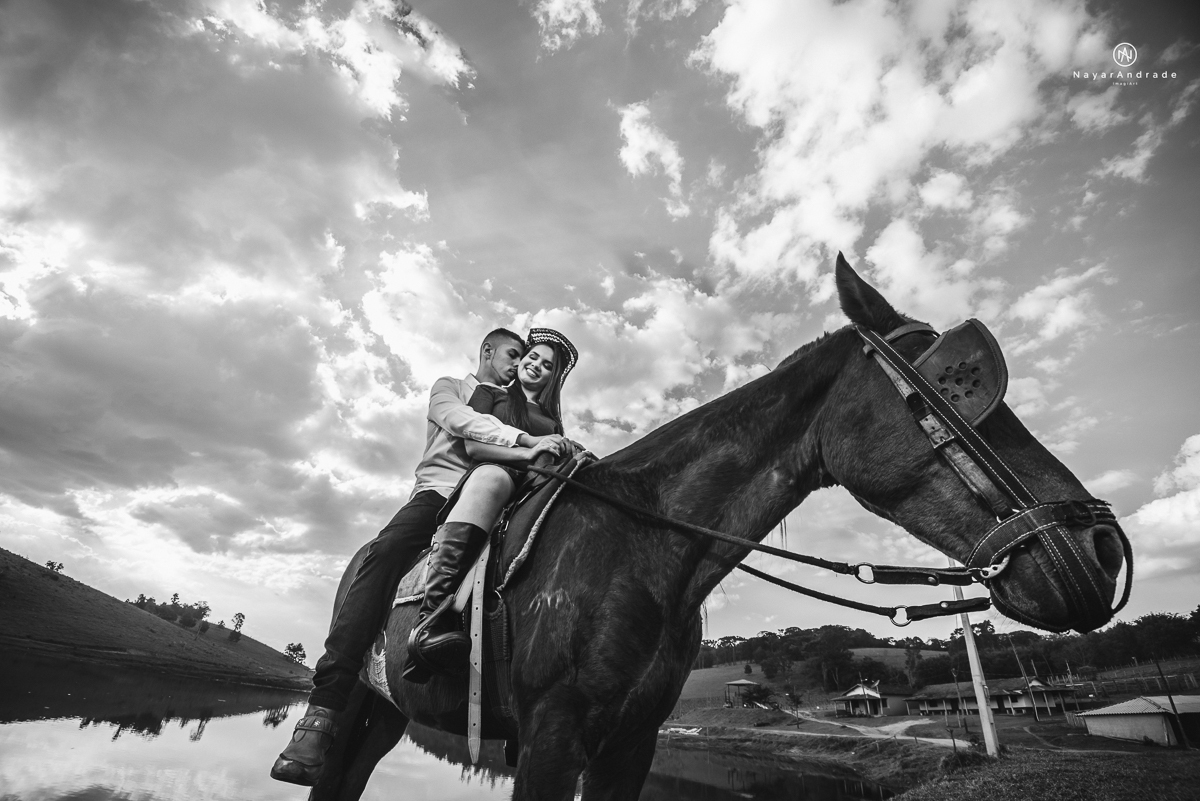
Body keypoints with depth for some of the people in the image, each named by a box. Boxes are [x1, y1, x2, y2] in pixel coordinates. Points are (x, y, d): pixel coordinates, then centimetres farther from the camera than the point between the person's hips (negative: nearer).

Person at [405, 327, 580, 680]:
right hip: (495, 471, -4)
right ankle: (431, 618, -53)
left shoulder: (552, 420, 35)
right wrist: (527, 452, -6)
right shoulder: (490, 394, 24)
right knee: (491, 478, -41)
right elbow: (473, 446, 7)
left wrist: (570, 454, 3)